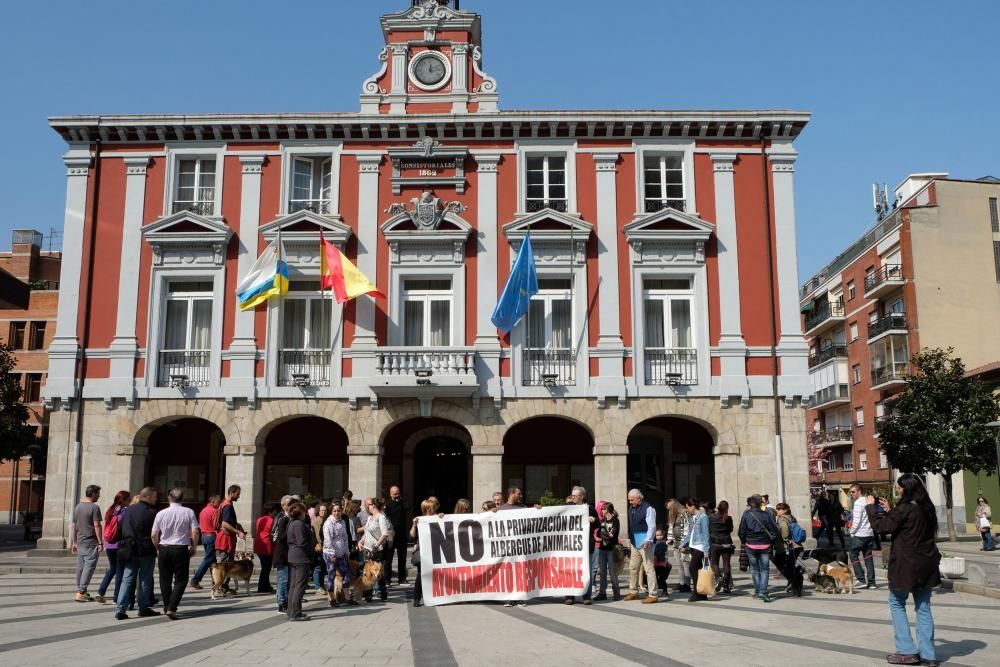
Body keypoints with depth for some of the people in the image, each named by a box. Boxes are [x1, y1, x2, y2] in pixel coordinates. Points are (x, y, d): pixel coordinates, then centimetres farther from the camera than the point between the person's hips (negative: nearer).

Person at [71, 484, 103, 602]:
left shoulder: (78, 507, 12)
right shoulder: (94, 507, -12)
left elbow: (73, 526, 15)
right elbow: (97, 526, -15)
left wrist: (74, 542, 21)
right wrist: (101, 542, -11)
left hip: (80, 542, 8)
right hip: (91, 542, -8)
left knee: (80, 567, 13)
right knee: (89, 567, -6)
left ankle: (80, 591, 20)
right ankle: (81, 592, -11)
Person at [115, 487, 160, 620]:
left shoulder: (128, 510, 7)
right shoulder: (151, 513, -12)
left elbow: (121, 529, 13)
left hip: (130, 550, 5)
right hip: (146, 550, -5)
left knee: (127, 579, 7)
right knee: (145, 580, 7)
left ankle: (120, 609, -1)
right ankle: (144, 608, 14)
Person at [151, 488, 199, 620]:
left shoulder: (161, 513, -2)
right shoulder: (188, 512, -6)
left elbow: (153, 535, -1)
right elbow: (195, 532, -10)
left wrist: (158, 548, 15)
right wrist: (194, 547, 5)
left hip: (164, 549, 2)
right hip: (181, 549, -2)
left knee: (165, 580, 15)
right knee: (180, 580, 6)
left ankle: (166, 607, 24)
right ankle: (172, 608, -7)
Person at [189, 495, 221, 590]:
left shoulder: (203, 510, 13)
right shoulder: (214, 511, -14)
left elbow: (199, 525, 17)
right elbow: (216, 525, -19)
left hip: (204, 535, 9)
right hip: (211, 536, -9)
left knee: (210, 558, 13)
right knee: (208, 559, -5)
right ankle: (194, 580, -7)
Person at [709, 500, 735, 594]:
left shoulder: (711, 517, -7)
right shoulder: (728, 518, -7)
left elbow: (708, 530, 0)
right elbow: (730, 529, 7)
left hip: (714, 543, 0)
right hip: (726, 543, 0)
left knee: (714, 562, 12)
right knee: (726, 564, 6)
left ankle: (718, 578, -14)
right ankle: (726, 585, 2)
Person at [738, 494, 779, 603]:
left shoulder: (746, 515, -6)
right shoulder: (766, 515, -6)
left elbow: (741, 531, -3)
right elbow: (774, 530, -4)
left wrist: (744, 541, 13)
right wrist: (771, 541, 11)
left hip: (751, 545, 0)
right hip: (764, 545, 0)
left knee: (754, 569, 13)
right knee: (764, 569, 5)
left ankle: (757, 591, 16)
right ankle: (763, 591, -9)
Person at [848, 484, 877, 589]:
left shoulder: (858, 503, -13)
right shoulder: (868, 501, 12)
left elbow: (857, 521, -17)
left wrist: (851, 531, -5)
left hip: (859, 534, -8)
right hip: (870, 534, 8)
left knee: (853, 555, 2)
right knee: (868, 557, 10)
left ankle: (861, 580, -4)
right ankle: (871, 582, 9)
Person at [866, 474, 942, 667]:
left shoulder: (905, 509, -19)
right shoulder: (927, 508, 6)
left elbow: (880, 526, -16)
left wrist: (871, 506, -3)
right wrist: (889, 510, 17)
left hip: (907, 564, -7)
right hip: (926, 565, 7)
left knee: (897, 603, 9)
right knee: (923, 608, 10)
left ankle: (907, 651, 5)